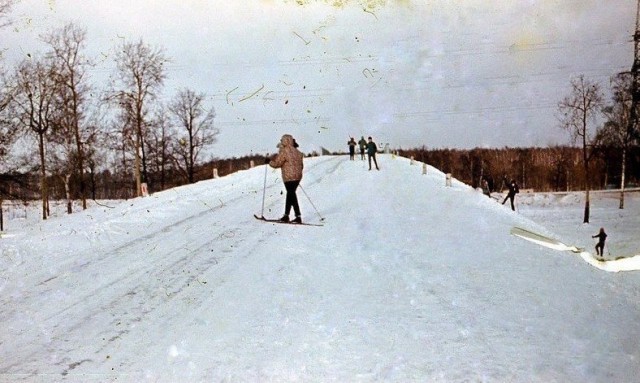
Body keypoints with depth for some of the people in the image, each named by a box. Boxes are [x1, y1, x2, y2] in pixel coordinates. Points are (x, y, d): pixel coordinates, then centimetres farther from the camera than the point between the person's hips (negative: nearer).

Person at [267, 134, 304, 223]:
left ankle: (298, 217, -9)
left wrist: (269, 161, 6)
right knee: (290, 194, 16)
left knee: (292, 196, -5)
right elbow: (301, 166, 17)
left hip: (289, 177, -8)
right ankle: (286, 215, 25)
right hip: (298, 176, 8)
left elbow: (276, 163, -12)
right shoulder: (297, 152, 12)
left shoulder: (284, 151, -12)